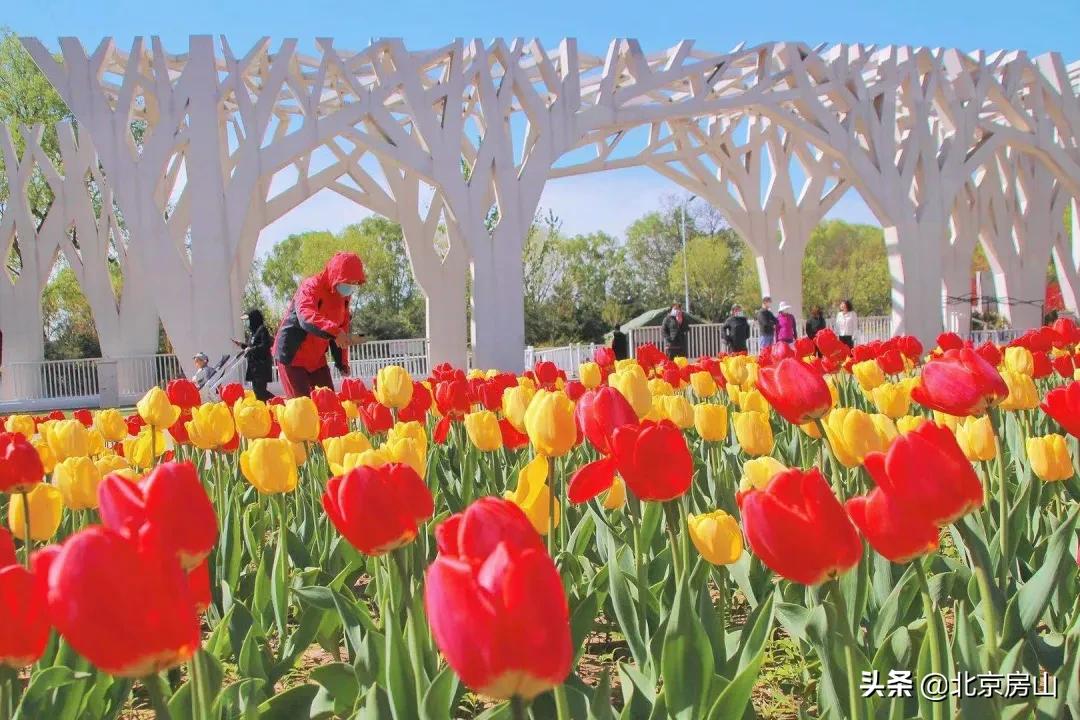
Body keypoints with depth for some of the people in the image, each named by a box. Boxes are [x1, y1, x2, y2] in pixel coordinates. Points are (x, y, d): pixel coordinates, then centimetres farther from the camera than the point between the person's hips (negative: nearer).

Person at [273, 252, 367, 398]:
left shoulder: (343, 297, 4)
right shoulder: (311, 287, -20)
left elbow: (341, 329, 12)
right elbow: (306, 317, -40)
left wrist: (342, 362, 6)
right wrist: (334, 331, -54)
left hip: (316, 359, 8)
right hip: (292, 355, -7)